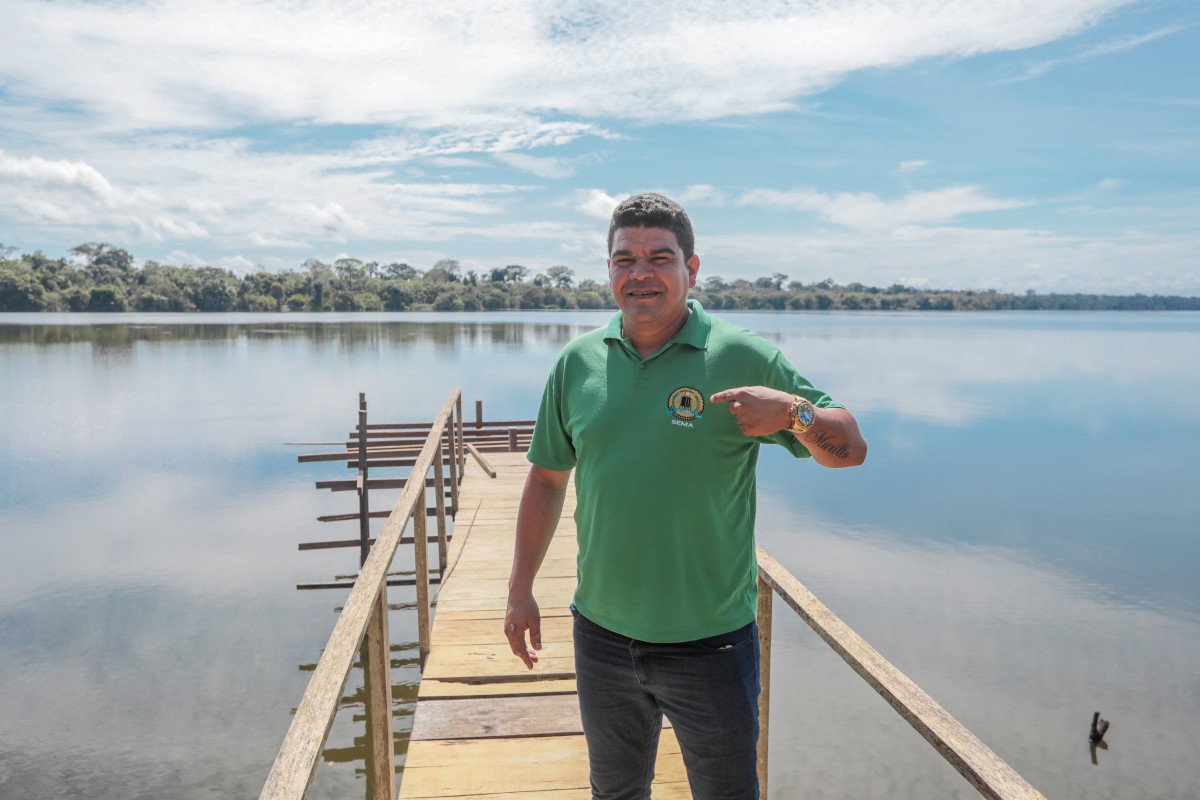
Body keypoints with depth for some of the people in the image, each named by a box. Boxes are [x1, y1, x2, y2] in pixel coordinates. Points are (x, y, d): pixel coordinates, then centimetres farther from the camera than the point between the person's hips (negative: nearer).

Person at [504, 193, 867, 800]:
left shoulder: (744, 359, -9)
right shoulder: (577, 362, 1)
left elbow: (849, 449, -6)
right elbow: (547, 477, 9)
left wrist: (791, 411, -26)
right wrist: (520, 589, 9)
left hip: (709, 642, -3)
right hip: (602, 636, 3)